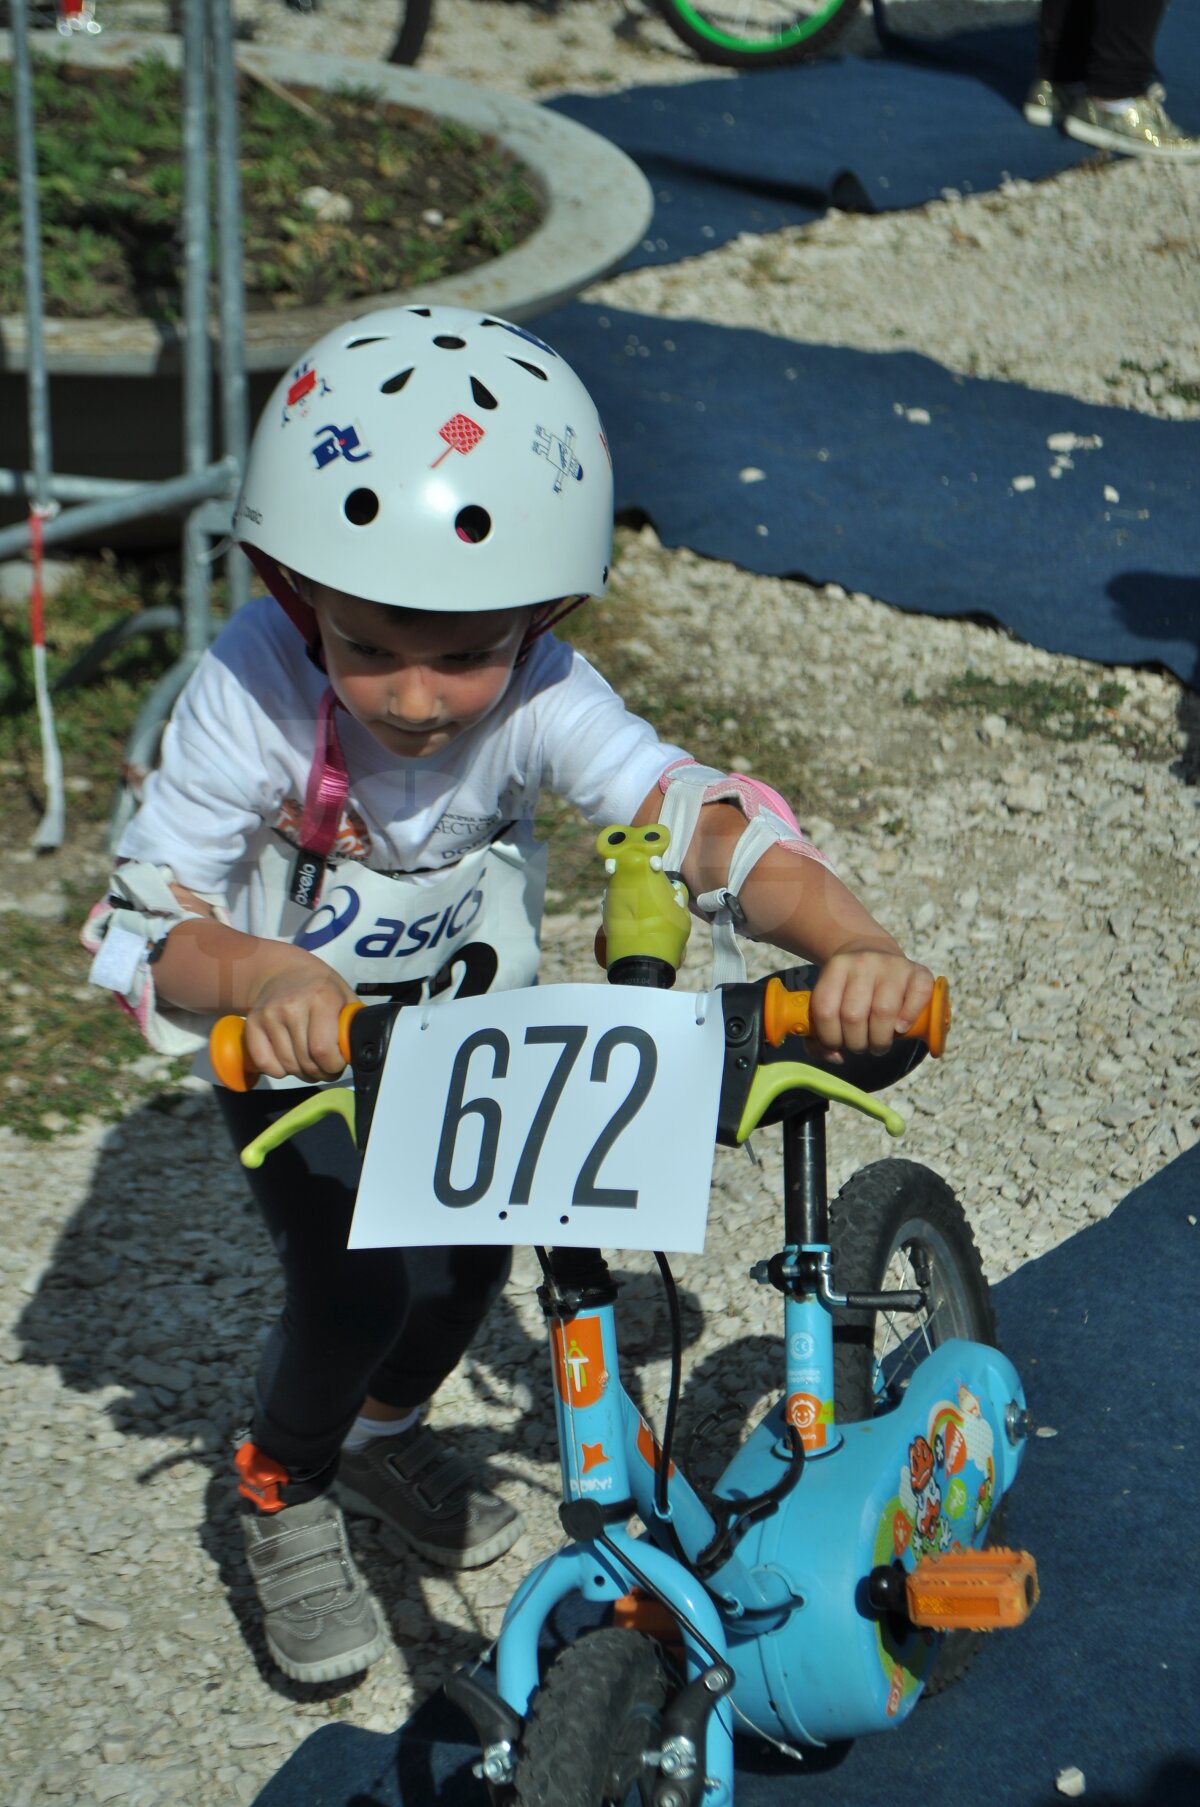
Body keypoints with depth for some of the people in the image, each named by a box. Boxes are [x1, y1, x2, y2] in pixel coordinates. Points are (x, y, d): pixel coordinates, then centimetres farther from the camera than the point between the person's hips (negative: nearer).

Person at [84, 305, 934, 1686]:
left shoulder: (542, 698, -32)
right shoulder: (251, 691, -36)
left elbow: (706, 822, -41)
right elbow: (141, 928, -37)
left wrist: (852, 944, -60)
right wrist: (266, 974, -59)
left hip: (462, 1014, 3)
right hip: (284, 1029, -2)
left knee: (468, 1255, 1)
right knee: (354, 1284, -13)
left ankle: (385, 1431, 37)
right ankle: (282, 1492, 20)